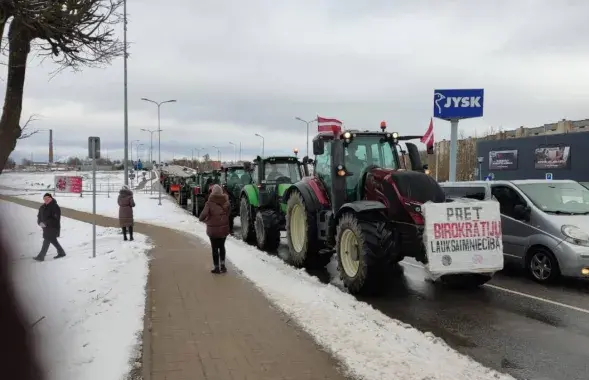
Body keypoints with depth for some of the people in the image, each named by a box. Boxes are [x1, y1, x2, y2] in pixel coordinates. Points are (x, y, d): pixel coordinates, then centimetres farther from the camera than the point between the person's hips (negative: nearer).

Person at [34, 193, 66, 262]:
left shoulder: (55, 207, -16)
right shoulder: (42, 207, 9)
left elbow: (55, 219, -22)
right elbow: (39, 216, 13)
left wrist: (46, 223, -26)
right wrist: (40, 222, -7)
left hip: (53, 227, -8)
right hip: (46, 227, 8)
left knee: (47, 241, -8)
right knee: (53, 240, 17)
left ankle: (41, 256, -4)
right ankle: (61, 252, 30)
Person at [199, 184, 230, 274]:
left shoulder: (210, 203, -13)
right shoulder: (226, 202, 0)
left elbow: (203, 215, -22)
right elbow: (228, 213, 1)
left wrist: (203, 219, -2)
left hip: (213, 229, -4)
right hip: (224, 228, 4)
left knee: (215, 248, 9)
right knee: (222, 246, 22)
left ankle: (217, 267, 14)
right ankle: (222, 265, 20)